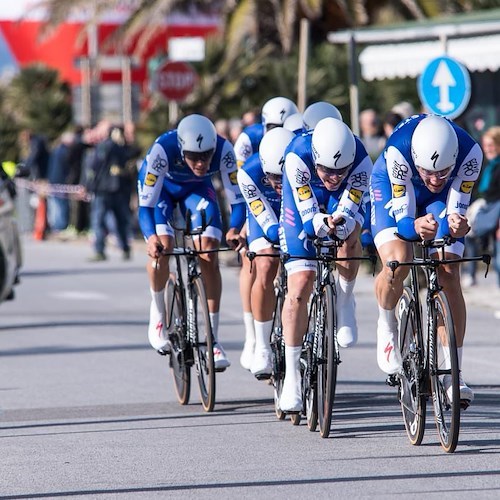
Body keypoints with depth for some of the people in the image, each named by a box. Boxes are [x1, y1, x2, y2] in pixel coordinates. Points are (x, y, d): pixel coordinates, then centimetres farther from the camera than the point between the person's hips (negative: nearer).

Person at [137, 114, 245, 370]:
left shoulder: (223, 150, -35)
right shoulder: (162, 149, -40)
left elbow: (237, 198, -29)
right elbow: (145, 205, -37)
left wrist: (234, 229, -49)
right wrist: (151, 237, -55)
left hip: (197, 188, 2)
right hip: (161, 186, -2)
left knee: (209, 253, -16)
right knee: (162, 247, -24)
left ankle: (212, 339, -12)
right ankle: (157, 312, 4)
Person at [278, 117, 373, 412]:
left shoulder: (361, 160, -34)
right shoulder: (297, 156, -37)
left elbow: (349, 211, -30)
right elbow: (309, 215, -32)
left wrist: (341, 222, -53)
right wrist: (322, 223, -54)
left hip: (341, 203, 1)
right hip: (304, 208, -1)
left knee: (349, 235, -36)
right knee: (300, 287, -13)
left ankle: (345, 304, -8)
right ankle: (292, 375, -4)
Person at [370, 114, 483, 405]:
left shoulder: (470, 153, -35)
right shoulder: (398, 152, -40)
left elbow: (456, 212, -28)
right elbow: (402, 218, -34)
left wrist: (457, 225, -51)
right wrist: (416, 227, -57)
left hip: (441, 199, 2)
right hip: (393, 188, -2)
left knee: (449, 275, -14)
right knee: (397, 262, -27)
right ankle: (387, 324, 5)